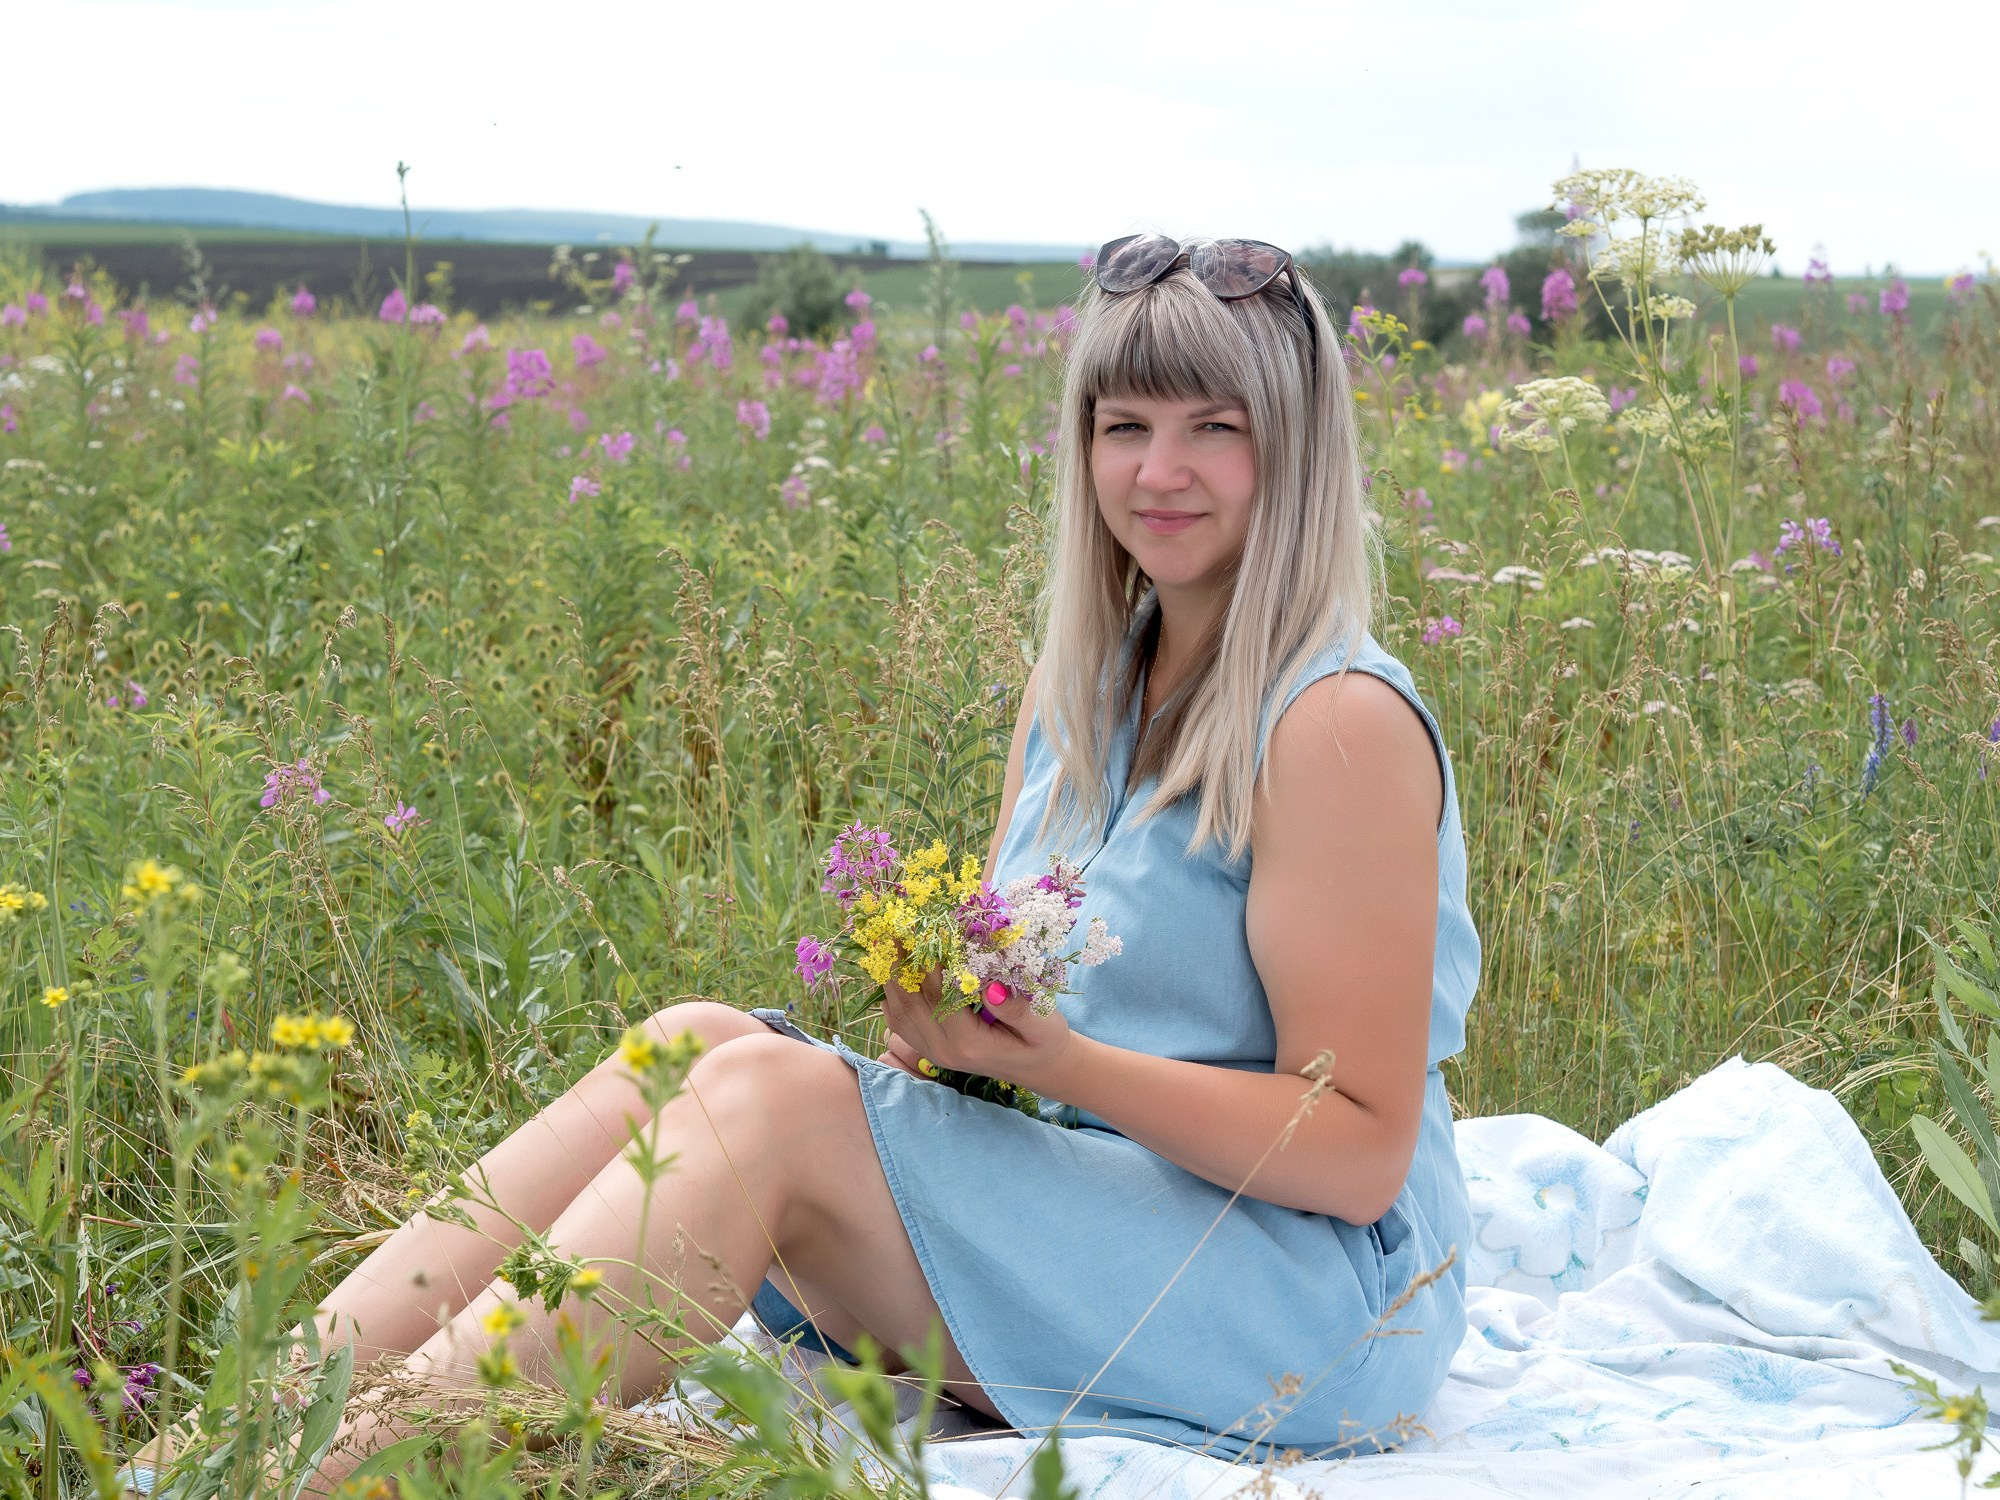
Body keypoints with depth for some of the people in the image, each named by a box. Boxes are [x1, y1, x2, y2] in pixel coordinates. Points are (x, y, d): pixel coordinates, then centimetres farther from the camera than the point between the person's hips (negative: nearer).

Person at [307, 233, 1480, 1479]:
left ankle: (343, 1467, -30)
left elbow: (1360, 1153, -15)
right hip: (1095, 1209, 7)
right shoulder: (1081, 686, 11)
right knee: (692, 1045, -13)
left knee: (770, 1095, -25)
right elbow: (1009, 964, 15)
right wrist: (946, 1011, -10)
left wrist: (1059, 1060, -25)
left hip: (1316, 1298, -7)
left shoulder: (1340, 722, -13)